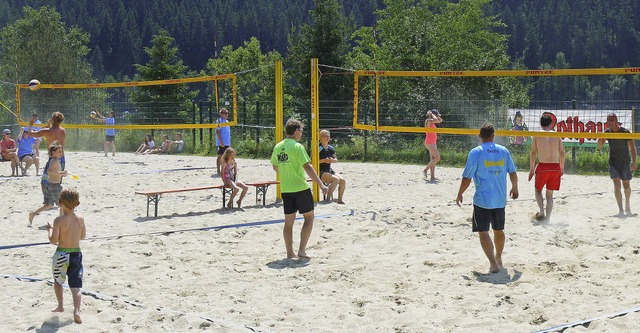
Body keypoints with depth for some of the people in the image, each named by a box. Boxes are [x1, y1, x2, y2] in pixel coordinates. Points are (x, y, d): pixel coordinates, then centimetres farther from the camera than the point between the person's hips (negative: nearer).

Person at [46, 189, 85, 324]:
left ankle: (60, 306, 34)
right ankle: (76, 311, -17)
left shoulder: (59, 220, -14)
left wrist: (49, 230, 3)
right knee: (76, 286, 2)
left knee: (57, 281, 24)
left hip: (62, 254, -3)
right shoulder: (80, 218, 0)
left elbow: (54, 241, -14)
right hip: (76, 253, 3)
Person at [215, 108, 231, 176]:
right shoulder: (219, 121, -8)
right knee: (220, 156, -5)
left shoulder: (227, 121, 17)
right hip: (221, 143, -8)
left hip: (227, 143, 8)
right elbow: (217, 131, -15)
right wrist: (221, 141, -20)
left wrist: (229, 143, 21)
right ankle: (218, 171, -1)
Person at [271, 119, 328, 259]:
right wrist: (321, 184, -17)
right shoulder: (297, 147, -14)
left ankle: (290, 253, 13)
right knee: (309, 217, 6)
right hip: (300, 187, -6)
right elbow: (307, 167, -18)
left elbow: (275, 167, 18)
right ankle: (301, 250, -2)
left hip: (285, 189, 6)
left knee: (289, 220, 11)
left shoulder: (278, 147, 7)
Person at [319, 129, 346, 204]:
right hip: (320, 172, -7)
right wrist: (324, 160, -23)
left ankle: (340, 199, 1)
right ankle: (328, 197, -15)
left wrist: (332, 160, -5)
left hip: (329, 171, 7)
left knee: (343, 180, -11)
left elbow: (336, 159, 20)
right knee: (336, 179, -28)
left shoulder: (331, 148, 10)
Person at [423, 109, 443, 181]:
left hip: (433, 142, 10)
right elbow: (435, 119, -30)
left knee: (433, 159, 6)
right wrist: (431, 114, -13)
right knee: (437, 158, -12)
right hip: (429, 142, -10)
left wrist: (437, 115, 13)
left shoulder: (432, 122, 14)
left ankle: (432, 177, 5)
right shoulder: (428, 120, -13)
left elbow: (440, 120, 25)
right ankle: (425, 170, -5)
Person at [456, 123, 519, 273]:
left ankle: (493, 264, -15)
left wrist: (459, 194, 5)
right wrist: (514, 188, 30)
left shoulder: (476, 152, -8)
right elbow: (513, 173, 11)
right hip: (500, 199, 5)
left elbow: (467, 178, -9)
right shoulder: (503, 151, 3)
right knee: (499, 230, 21)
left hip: (482, 199, -5)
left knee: (483, 232, -3)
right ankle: (498, 258, 37)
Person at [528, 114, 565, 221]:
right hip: (555, 167, 2)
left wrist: (531, 169, 8)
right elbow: (562, 153, 8)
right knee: (549, 194, 14)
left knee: (538, 190, 19)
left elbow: (533, 153, 0)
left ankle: (542, 211, -2)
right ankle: (547, 217, 8)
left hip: (543, 166, -2)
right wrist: (562, 168, 20)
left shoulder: (537, 135, -1)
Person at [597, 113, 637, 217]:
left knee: (626, 185, 10)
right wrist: (600, 137, -22)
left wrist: (634, 162, -14)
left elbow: (632, 148, -6)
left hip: (625, 162, -1)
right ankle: (620, 210, -12)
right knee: (616, 184, -12)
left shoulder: (625, 132, -10)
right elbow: (600, 147, -2)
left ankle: (627, 205, 35)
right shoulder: (607, 132, -2)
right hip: (613, 162, 1)